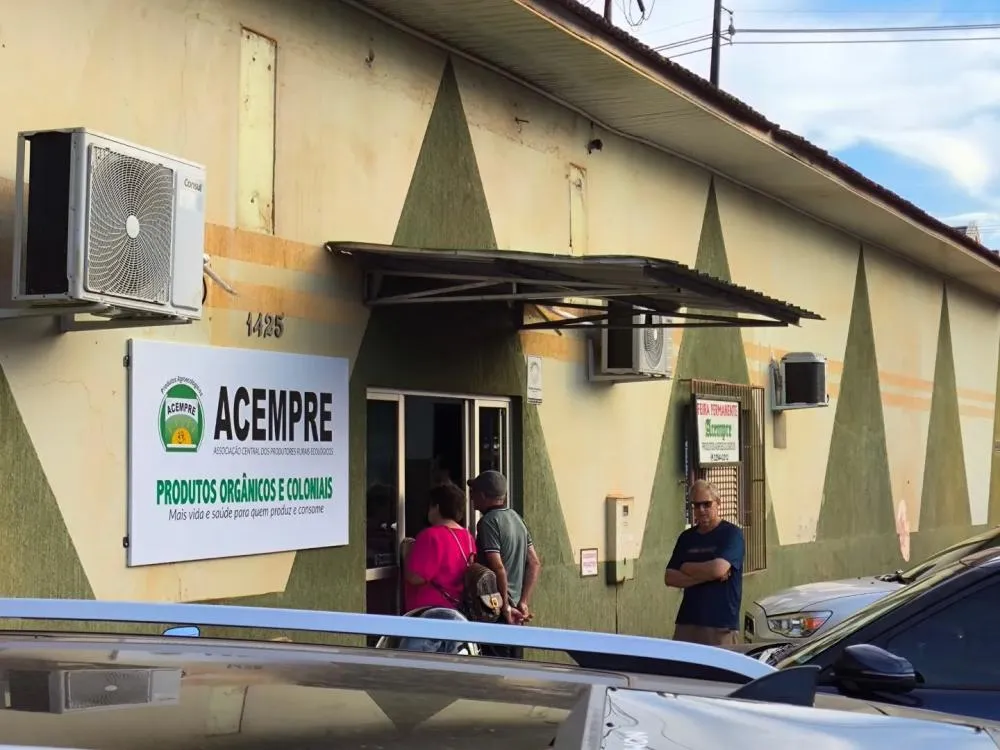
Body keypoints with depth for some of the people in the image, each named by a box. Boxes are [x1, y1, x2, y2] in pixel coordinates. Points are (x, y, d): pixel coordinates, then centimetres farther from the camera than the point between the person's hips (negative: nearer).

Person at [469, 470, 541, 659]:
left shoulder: (488, 522, -12)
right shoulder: (516, 518, 14)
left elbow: (498, 568, -21)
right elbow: (534, 563, 13)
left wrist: (505, 607, -15)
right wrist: (524, 602, 10)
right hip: (515, 612, 9)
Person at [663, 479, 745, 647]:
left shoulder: (731, 533, -3)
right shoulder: (686, 537, 14)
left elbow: (718, 569, -18)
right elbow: (669, 578, 6)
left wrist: (686, 567, -1)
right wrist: (706, 575, -8)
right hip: (687, 622, 5)